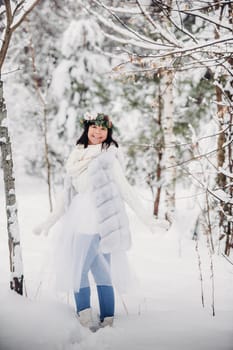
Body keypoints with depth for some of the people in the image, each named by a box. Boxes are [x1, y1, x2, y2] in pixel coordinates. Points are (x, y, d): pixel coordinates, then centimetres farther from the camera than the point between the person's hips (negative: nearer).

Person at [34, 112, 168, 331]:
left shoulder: (109, 156, 1)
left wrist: (145, 217, -9)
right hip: (78, 221, 5)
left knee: (80, 268, -11)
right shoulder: (77, 157, 17)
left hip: (98, 222, -5)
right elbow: (68, 196, 23)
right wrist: (48, 223, 27)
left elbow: (124, 189, -2)